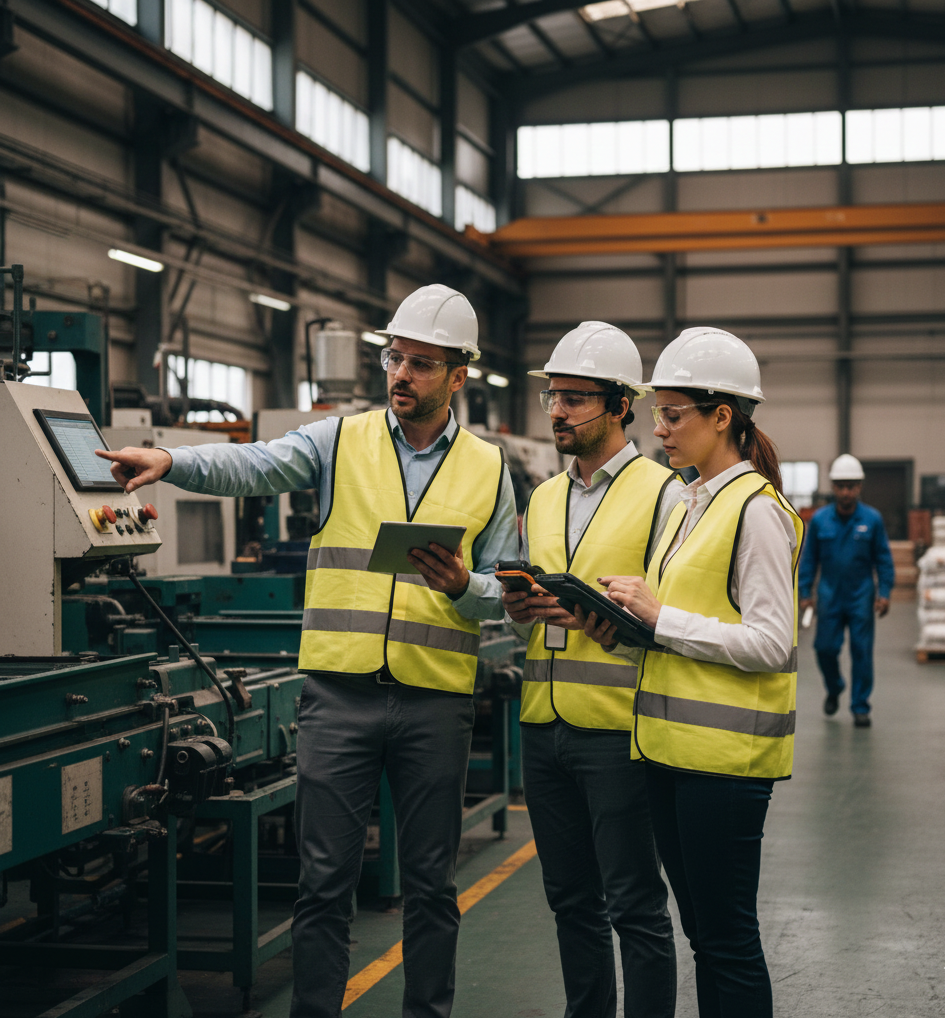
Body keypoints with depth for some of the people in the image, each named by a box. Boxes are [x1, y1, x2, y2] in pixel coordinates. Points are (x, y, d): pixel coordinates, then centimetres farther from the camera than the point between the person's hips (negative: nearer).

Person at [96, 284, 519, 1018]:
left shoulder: (488, 470, 9)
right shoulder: (342, 442, 5)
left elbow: (505, 592, 10)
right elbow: (254, 466, -11)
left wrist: (464, 587, -12)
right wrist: (173, 461, -29)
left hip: (437, 701, 1)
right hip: (340, 690, -1)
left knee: (431, 881, 10)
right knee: (325, 876, 2)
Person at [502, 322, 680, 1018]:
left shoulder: (664, 495, -5)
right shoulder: (543, 499, 15)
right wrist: (519, 608, 0)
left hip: (618, 731, -6)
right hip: (544, 725, 7)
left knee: (635, 905, -1)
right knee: (572, 900, 15)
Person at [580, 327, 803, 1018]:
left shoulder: (757, 508, -12)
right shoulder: (690, 505, 15)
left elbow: (770, 643, -18)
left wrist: (661, 617, -17)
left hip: (725, 752, -9)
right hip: (675, 747, 9)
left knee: (728, 937, -2)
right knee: (702, 932, 15)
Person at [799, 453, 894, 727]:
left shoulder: (872, 519, -3)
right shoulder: (819, 520, -1)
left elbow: (883, 558, 3)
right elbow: (809, 558, 6)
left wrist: (884, 592, -4)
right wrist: (805, 592, 3)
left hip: (861, 597, -1)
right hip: (829, 595, 1)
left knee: (862, 652, -1)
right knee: (825, 648, 2)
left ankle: (860, 707, 10)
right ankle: (834, 690, 31)